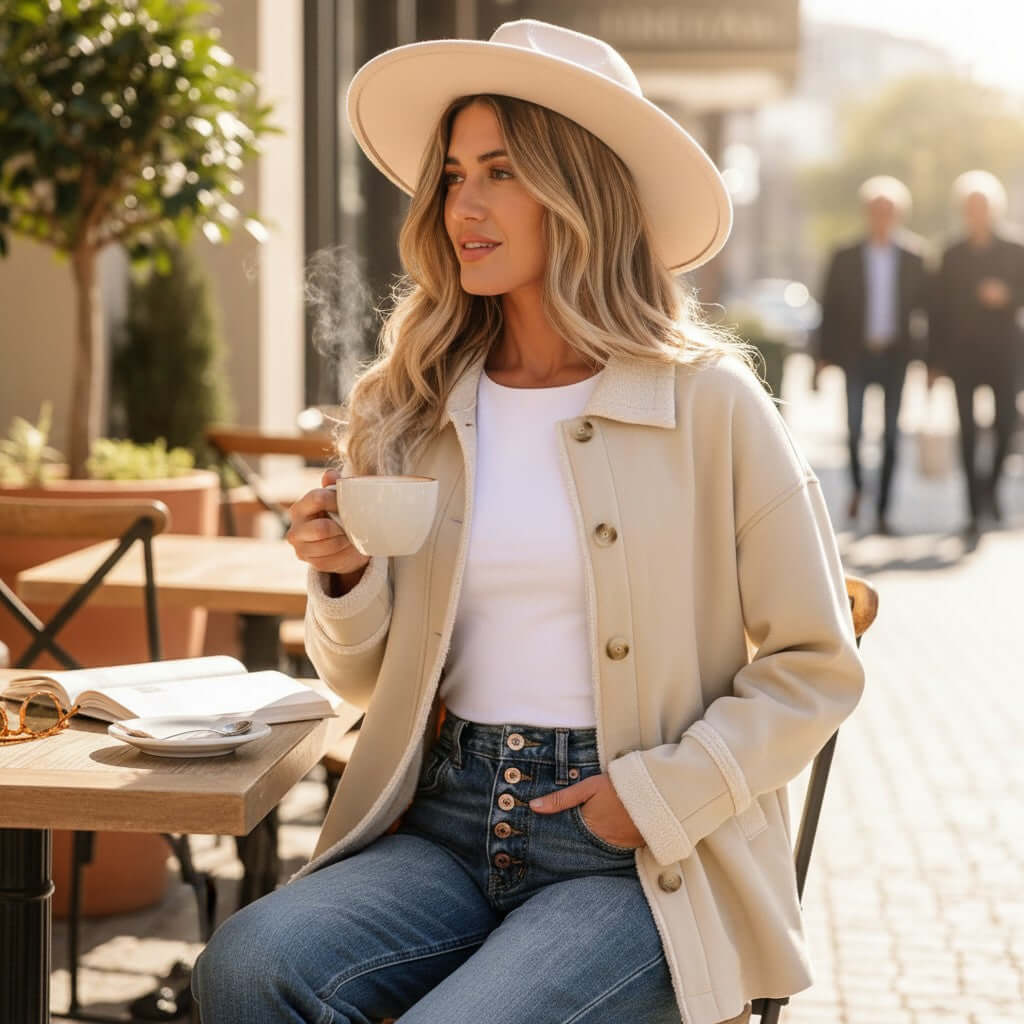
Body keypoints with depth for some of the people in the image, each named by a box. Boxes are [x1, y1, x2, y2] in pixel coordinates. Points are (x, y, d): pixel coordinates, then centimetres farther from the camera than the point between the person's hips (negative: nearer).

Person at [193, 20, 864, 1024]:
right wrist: (344, 580, -5)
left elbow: (813, 668, 1)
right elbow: (366, 679, 15)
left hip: (638, 863, -3)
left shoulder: (706, 404, -3)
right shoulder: (412, 407, 8)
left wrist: (660, 793, -9)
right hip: (447, 822, 3)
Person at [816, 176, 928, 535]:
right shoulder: (845, 258, 2)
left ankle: (882, 509, 8)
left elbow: (923, 303, 8)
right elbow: (830, 309, 2)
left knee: (891, 434, 1)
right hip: (857, 353, -1)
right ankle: (856, 486, 23)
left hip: (895, 355, 1)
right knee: (854, 426, -5)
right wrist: (824, 355, -2)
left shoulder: (913, 257, 4)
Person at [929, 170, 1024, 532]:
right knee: (967, 427, -2)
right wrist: (936, 361, 0)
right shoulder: (952, 255, 7)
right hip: (963, 352, 0)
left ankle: (992, 484, 22)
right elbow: (940, 308, 5)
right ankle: (975, 506, 2)